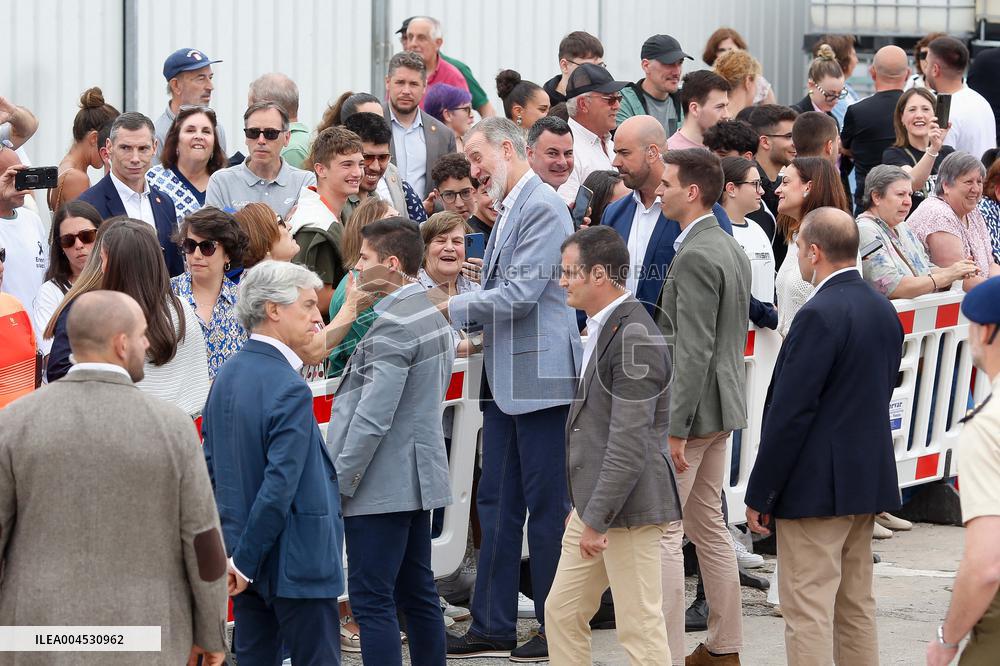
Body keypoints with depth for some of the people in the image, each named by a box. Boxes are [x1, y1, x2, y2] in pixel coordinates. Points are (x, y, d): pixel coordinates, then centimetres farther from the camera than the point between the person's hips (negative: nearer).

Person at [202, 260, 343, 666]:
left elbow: (213, 467, 13)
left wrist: (240, 557, 17)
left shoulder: (226, 378, 7)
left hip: (246, 559, 9)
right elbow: (279, 486, -24)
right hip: (296, 563, -9)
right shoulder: (289, 390, -20)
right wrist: (244, 562, -16)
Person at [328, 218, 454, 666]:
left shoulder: (393, 324, -18)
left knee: (371, 599, -8)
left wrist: (340, 478, -17)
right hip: (419, 476, 10)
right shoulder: (430, 314, 13)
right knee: (416, 593, 14)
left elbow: (373, 415, -22)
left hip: (381, 485, -10)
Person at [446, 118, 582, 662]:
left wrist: (450, 307, -13)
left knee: (547, 504, -2)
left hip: (539, 376, -10)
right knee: (497, 501, 11)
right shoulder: (510, 209, 16)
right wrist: (456, 315, 6)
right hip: (506, 381, 10)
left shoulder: (542, 208, -13)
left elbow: (521, 293, -20)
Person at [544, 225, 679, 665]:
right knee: (561, 612, 14)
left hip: (628, 506, -11)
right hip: (592, 502, 11)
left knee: (641, 628, -5)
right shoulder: (603, 328, 14)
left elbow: (630, 442, -23)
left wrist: (598, 518, -22)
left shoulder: (634, 338, -19)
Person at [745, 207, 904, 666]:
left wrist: (759, 495, -13)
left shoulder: (819, 316, -19)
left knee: (808, 611, -6)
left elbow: (790, 413, -19)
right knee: (856, 607, 16)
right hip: (869, 477, 9)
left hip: (817, 485, -9)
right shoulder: (884, 311, 9)